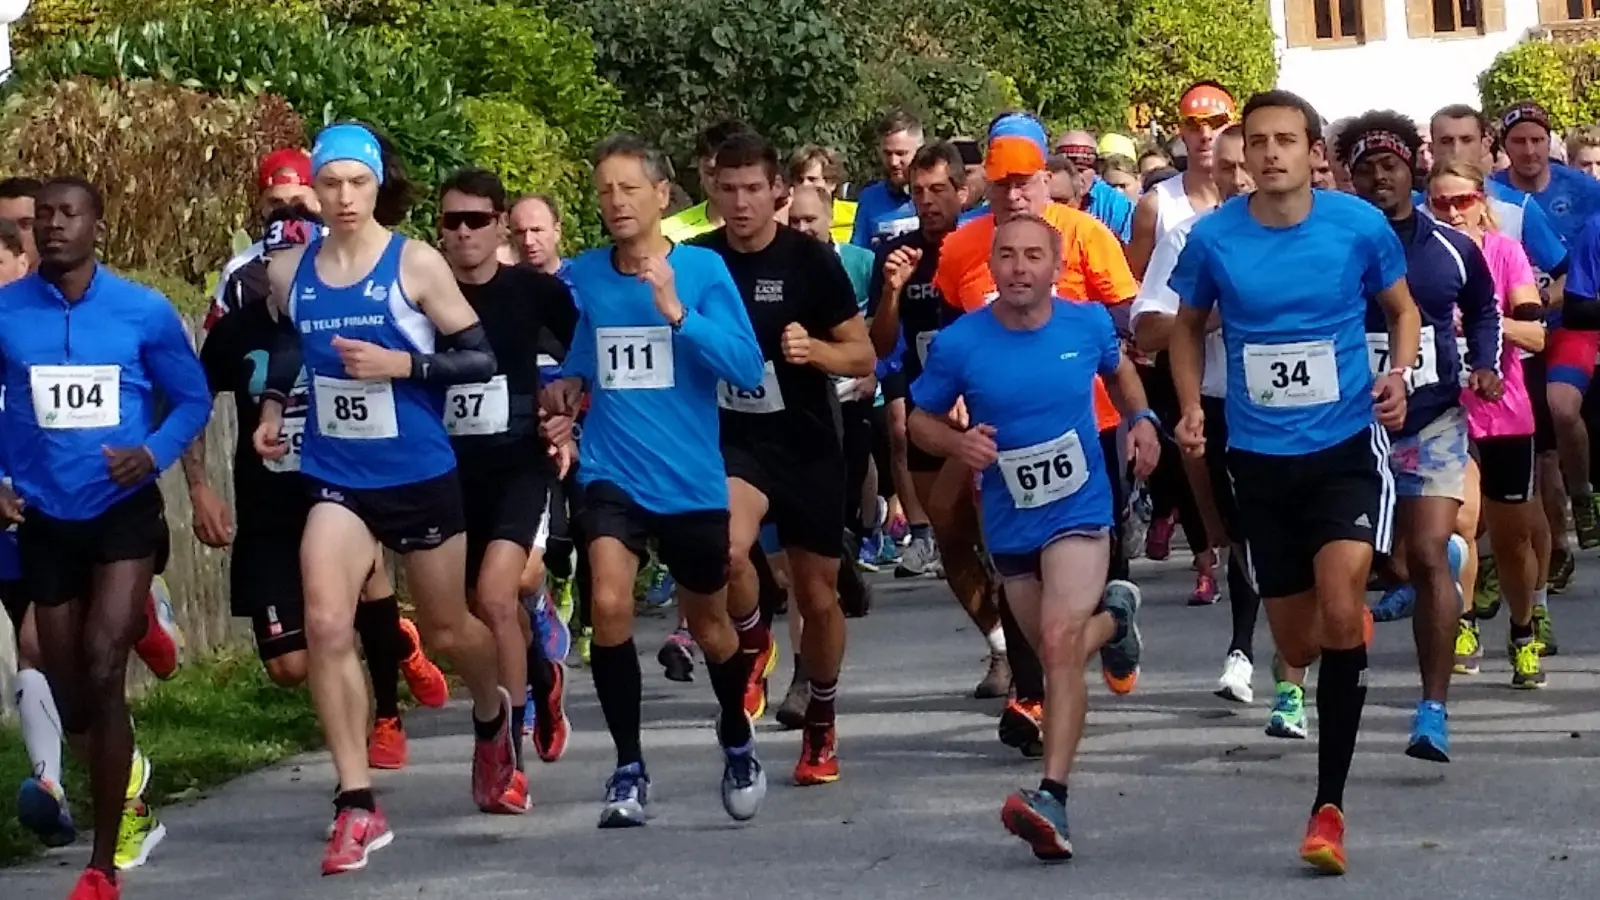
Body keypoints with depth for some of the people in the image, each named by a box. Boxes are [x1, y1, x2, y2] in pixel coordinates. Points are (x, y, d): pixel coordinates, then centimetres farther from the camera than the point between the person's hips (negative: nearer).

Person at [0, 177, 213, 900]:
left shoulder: (145, 312, -6)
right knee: (68, 692, 11)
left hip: (124, 511, -3)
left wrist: (152, 454, -14)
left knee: (101, 674, -16)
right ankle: (132, 815, 38)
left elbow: (193, 398, 3)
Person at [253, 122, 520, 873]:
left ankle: (492, 722, 50)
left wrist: (400, 364, -22)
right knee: (325, 626, -18)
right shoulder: (289, 273, 1)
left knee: (446, 631, 15)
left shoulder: (417, 264, -11)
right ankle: (357, 806, -13)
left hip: (420, 475, -2)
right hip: (335, 479, 2)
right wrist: (273, 405, 8)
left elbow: (481, 357, -9)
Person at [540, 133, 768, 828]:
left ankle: (738, 744, 43)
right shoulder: (581, 277, 0)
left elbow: (748, 369, -16)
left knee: (710, 625, 15)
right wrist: (564, 394, -2)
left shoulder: (703, 269, -7)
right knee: (609, 605, -21)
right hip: (612, 475, 1)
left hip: (693, 480, -1)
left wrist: (676, 311, -24)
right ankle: (628, 769, -7)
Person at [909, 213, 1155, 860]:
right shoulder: (959, 343, -10)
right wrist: (957, 442, -19)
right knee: (1054, 654, 16)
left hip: (1080, 512, -2)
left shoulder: (1088, 324, -6)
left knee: (1060, 642, -22)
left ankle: (1053, 798, -26)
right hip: (1009, 525, 3)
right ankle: (1112, 615, 52)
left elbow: (1119, 369, 17)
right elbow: (919, 418, 2)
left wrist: (1141, 419, -1)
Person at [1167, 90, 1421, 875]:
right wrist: (1190, 407, -2)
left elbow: (1401, 309, 8)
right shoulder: (1212, 238, -6)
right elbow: (1189, 325, 12)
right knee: (1297, 644, 9)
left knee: (1340, 611, -22)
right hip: (1260, 455, 2)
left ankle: (1329, 802, -14)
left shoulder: (1360, 224, -9)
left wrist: (1399, 374, -10)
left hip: (1347, 444, -2)